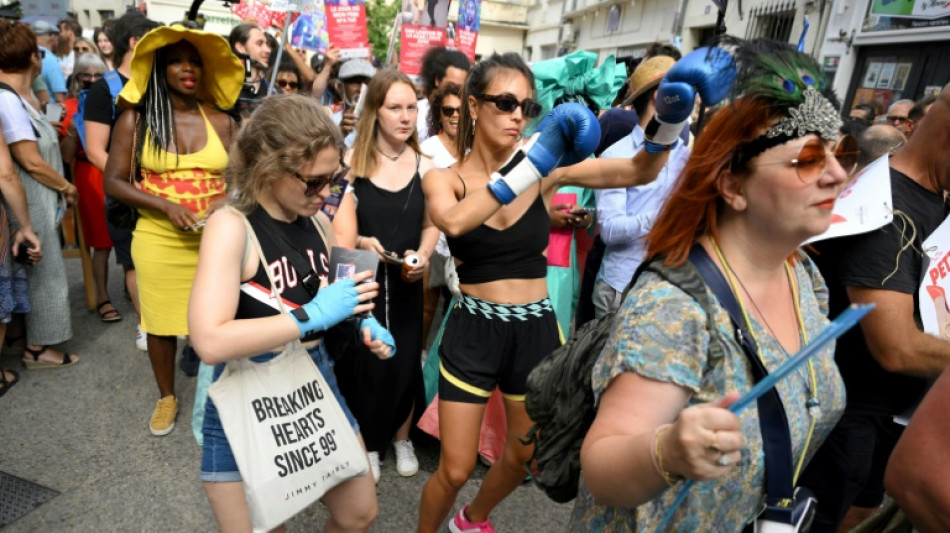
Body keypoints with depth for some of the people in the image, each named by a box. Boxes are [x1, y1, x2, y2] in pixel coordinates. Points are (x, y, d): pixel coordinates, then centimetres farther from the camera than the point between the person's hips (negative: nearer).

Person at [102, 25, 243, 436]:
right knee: (161, 322, 12)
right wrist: (166, 206, -16)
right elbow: (113, 181, -2)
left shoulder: (222, 121, 3)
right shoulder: (136, 119, 0)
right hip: (158, 239, 0)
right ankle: (166, 398, 34)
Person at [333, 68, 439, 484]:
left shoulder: (424, 166, 1)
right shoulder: (351, 161, -6)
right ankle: (366, 444, 30)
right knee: (361, 363, 7)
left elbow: (431, 225, 6)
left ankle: (401, 440, 35)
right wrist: (359, 242, -23)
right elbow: (336, 228, -5)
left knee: (405, 361, 10)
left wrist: (423, 255, -11)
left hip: (404, 283, 2)